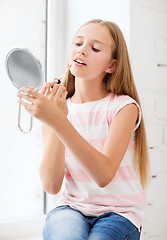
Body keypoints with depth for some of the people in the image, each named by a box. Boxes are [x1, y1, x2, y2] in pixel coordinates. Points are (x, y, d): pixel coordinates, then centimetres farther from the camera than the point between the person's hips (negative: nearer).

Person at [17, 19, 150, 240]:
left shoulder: (124, 106, -7)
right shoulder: (55, 109, 2)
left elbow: (104, 176, -23)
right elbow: (51, 185, -10)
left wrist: (58, 121, -33)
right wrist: (56, 119, -20)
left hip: (118, 212, 0)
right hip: (71, 207, 1)